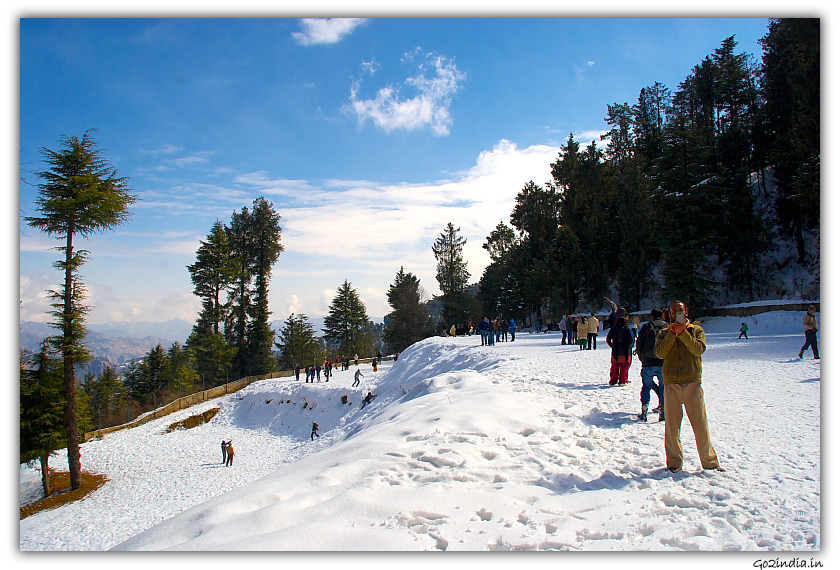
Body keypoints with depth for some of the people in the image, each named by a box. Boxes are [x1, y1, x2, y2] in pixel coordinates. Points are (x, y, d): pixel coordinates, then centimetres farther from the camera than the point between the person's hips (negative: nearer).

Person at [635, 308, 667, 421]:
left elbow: (639, 345, 2)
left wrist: (642, 359, 14)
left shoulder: (645, 327, 1)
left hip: (648, 362, 0)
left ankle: (644, 413, 7)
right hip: (664, 363, 0)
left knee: (646, 386, 8)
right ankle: (663, 412, 7)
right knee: (663, 386, 10)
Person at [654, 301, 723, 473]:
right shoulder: (664, 333, 13)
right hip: (671, 384, 1)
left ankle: (709, 461, 13)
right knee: (672, 425, 3)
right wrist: (672, 333, -9)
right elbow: (660, 353, -4)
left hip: (693, 382, -1)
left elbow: (699, 349, -7)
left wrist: (683, 333, -12)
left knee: (700, 423, 0)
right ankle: (674, 462, 13)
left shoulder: (696, 330, 11)